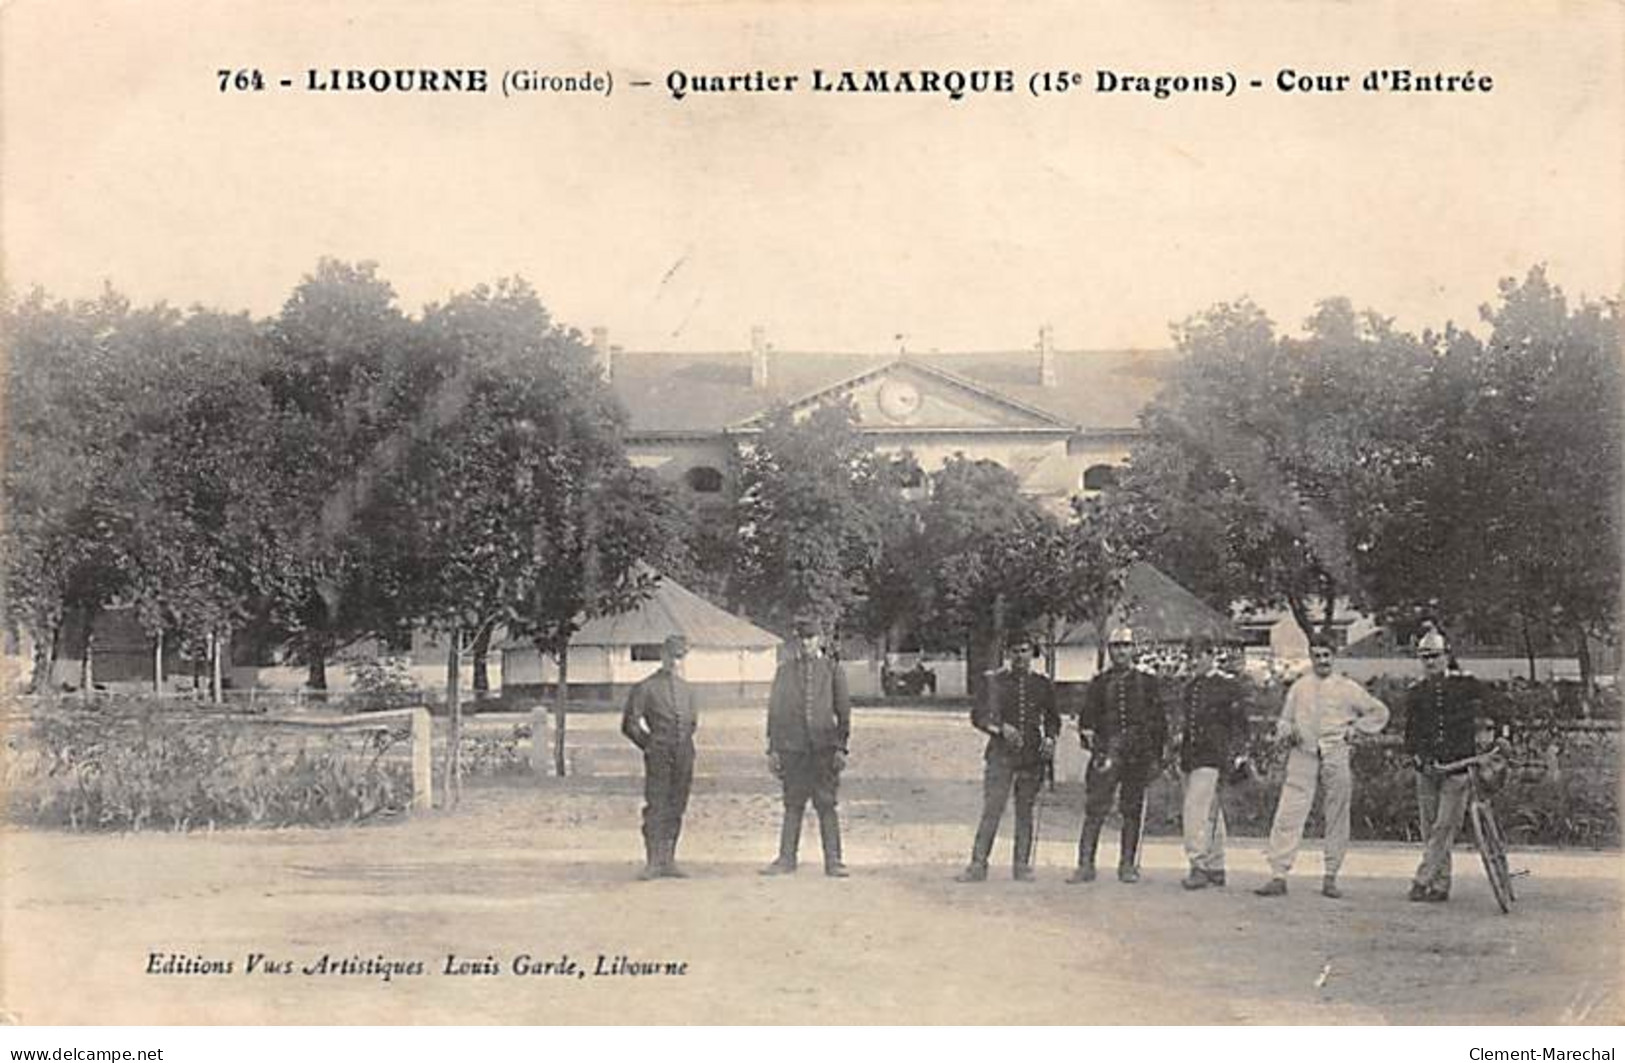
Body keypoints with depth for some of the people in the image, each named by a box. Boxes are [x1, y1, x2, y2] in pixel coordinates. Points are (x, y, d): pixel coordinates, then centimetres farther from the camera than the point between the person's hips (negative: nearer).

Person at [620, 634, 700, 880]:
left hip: (684, 756, 5)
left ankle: (668, 861, 14)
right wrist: (649, 745, 1)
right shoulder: (646, 688, -3)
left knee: (676, 809, 8)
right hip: (659, 757, -5)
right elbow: (630, 724, -1)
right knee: (655, 807, -9)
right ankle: (653, 862, -8)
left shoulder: (687, 689, 14)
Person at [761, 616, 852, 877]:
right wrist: (772, 749, 5)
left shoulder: (832, 670, 5)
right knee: (793, 805, 6)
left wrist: (841, 748, -2)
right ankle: (786, 859, 11)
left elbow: (843, 711, 5)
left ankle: (833, 861, 2)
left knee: (827, 805, -2)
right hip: (792, 748, 1)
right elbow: (774, 711, 10)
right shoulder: (784, 671, 9)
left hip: (824, 748, -1)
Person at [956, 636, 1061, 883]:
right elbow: (978, 716, 1)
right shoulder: (995, 681, 3)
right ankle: (978, 865, -5)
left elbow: (1053, 718, 19)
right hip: (1001, 753, -2)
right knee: (992, 809, -7)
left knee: (1025, 811, 7)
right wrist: (1001, 728, -15)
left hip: (1032, 755, 2)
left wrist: (1050, 738, -1)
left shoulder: (1043, 685, 9)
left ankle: (1022, 865, 14)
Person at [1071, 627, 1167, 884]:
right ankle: (1086, 865, -4)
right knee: (1094, 809, -6)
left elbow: (1159, 721, 10)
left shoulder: (1147, 682, 10)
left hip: (1139, 756, 1)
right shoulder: (1099, 683, 11)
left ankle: (1128, 865, 13)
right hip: (1107, 753, 0)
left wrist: (1156, 757, 4)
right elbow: (1087, 717, 12)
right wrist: (1088, 735, -7)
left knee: (1132, 812, 5)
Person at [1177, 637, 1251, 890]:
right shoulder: (1189, 687, 17)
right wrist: (1180, 756, 20)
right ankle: (1216, 868, 18)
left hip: (1212, 757, -7)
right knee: (1210, 814, 12)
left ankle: (1200, 866, -17)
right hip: (1190, 757, 7)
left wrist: (1236, 757, -9)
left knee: (1196, 810, -17)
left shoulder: (1229, 687, -3)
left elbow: (1239, 726, -3)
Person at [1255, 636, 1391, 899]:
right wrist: (1287, 731, -4)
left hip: (1336, 757, 0)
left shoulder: (1348, 688, 9)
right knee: (1288, 815, -9)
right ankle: (1278, 875, -10)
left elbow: (1379, 712, 17)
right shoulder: (1299, 687, 14)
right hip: (1303, 755, 0)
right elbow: (1284, 720, 18)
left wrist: (1356, 728, 5)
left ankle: (1331, 878, 12)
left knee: (1337, 818, 3)